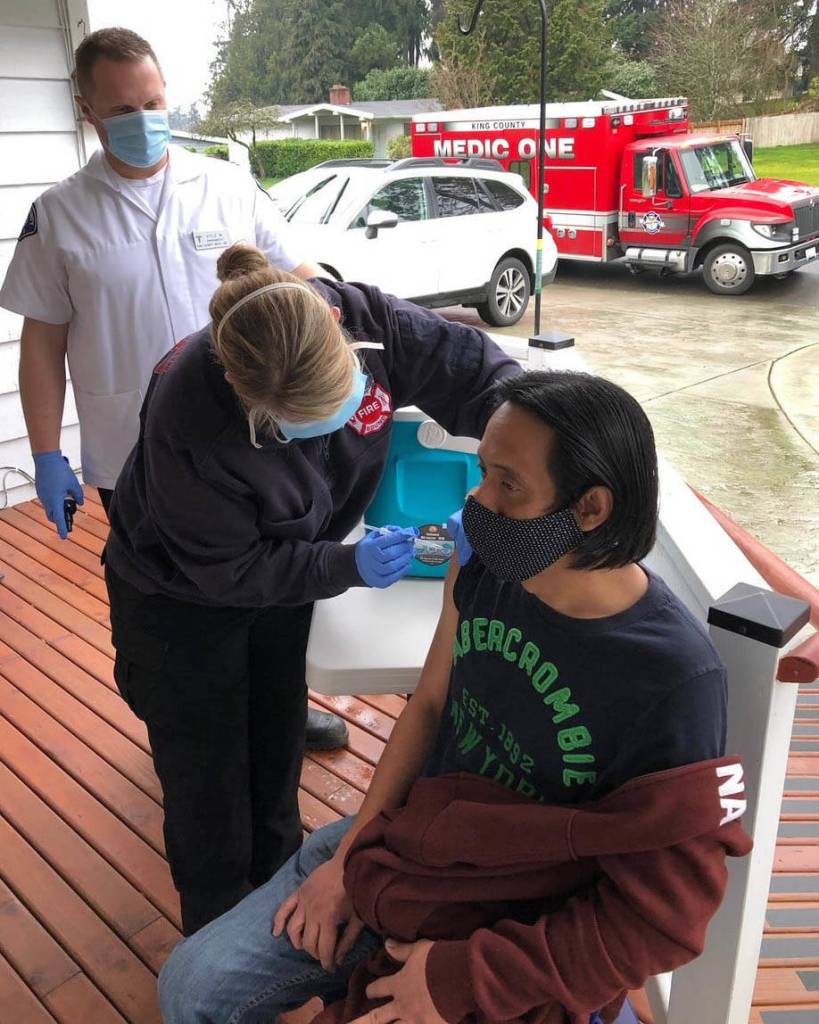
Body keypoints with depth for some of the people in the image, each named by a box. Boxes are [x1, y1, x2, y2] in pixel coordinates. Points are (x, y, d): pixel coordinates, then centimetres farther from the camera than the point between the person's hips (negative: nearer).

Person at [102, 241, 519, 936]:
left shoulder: (368, 320, -29)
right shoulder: (188, 418, -39)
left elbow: (483, 371, -18)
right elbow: (227, 568, -26)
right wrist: (349, 566, -32)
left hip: (281, 577, 5)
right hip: (181, 600, -4)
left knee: (278, 749, 23)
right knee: (209, 783, 9)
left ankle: (281, 892, 50)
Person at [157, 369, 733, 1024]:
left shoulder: (678, 679, -27)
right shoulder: (482, 564, -11)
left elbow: (661, 909, -19)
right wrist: (353, 852, 0)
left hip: (524, 929, -4)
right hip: (409, 844, 5)